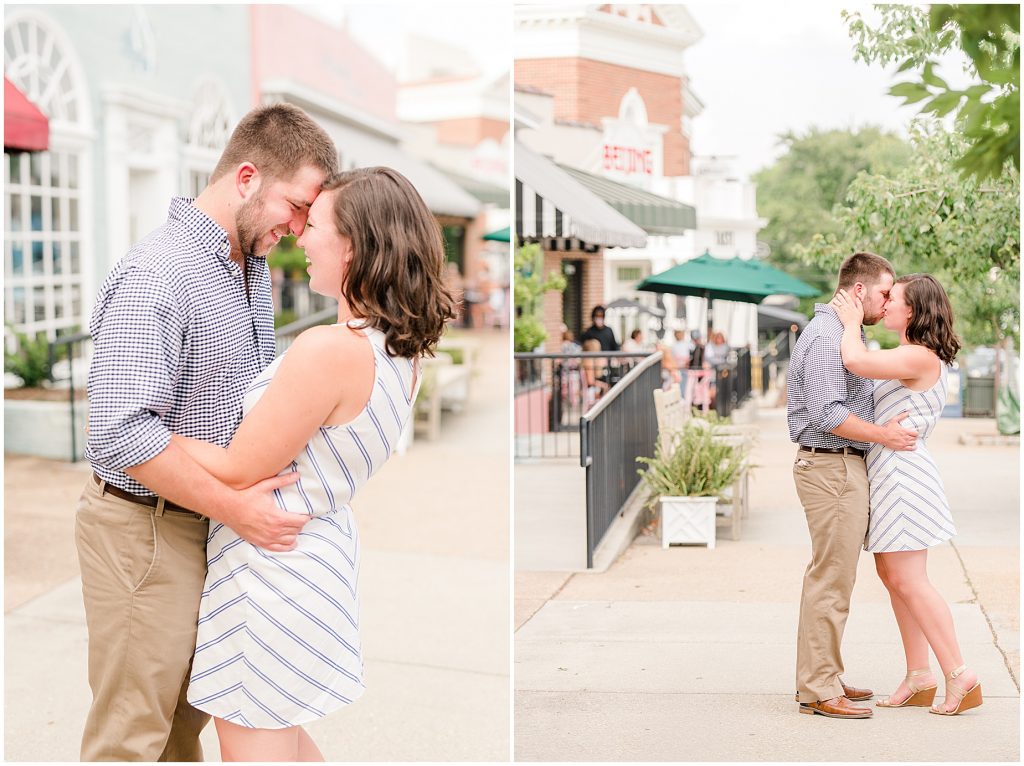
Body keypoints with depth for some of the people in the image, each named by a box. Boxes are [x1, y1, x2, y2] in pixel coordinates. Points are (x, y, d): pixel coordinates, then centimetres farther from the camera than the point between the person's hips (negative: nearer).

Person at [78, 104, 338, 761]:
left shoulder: (254, 268, 9)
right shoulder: (155, 275, -22)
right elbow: (122, 434, -29)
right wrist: (234, 508, -26)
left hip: (210, 527, 9)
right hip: (147, 531, -9)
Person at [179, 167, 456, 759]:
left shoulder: (330, 349, -27)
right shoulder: (402, 351, 0)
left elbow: (238, 471, -19)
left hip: (270, 563, -9)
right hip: (325, 548, 9)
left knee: (255, 746, 8)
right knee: (285, 739, 26)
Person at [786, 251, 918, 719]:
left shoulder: (837, 332, 19)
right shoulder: (827, 336, -16)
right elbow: (828, 414, -23)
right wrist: (884, 434, -15)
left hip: (836, 466, 11)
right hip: (834, 467, -11)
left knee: (828, 577, 15)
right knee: (832, 580, -7)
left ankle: (820, 678, 23)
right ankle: (820, 689, -2)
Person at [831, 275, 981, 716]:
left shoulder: (920, 357, -16)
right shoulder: (909, 357, 16)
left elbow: (856, 361, -27)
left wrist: (852, 323, -11)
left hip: (902, 471, -10)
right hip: (886, 471, 10)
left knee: (908, 581, -8)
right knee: (891, 575, 12)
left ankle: (960, 676, -1)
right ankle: (919, 677, 17)